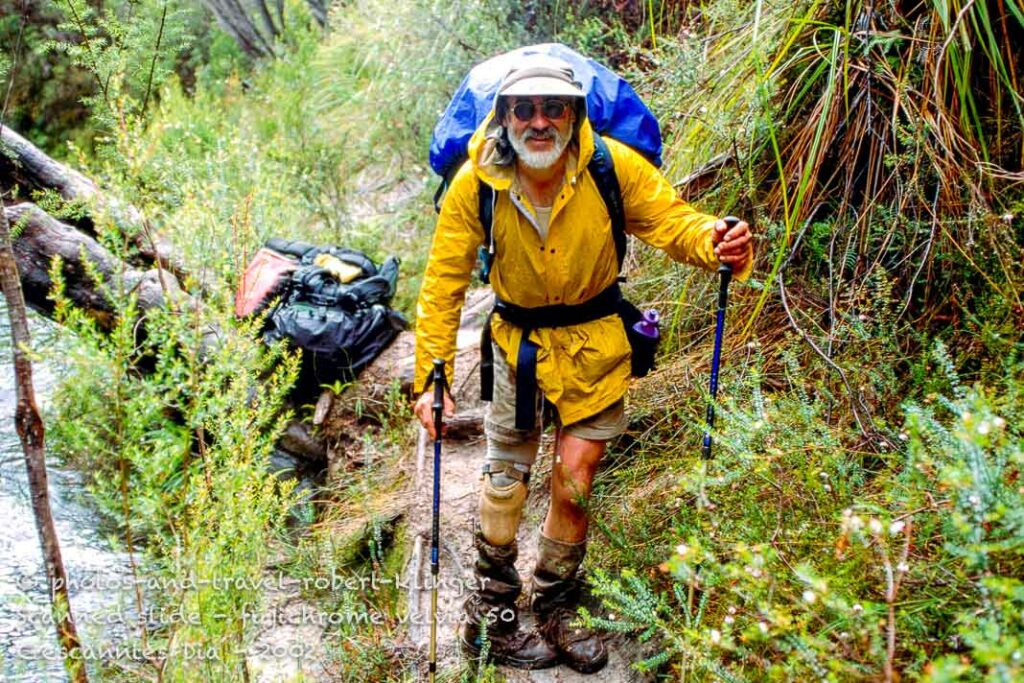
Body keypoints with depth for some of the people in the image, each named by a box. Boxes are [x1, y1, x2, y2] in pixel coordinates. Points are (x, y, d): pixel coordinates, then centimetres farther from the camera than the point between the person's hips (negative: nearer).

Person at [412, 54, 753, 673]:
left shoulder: (614, 167, -18)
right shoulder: (475, 184, -17)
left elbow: (671, 221, -14)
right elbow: (444, 284, -12)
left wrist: (713, 240, -39)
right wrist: (432, 376, -15)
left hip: (595, 341, 0)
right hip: (520, 339, 0)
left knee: (575, 478, 3)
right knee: (506, 476, 7)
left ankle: (555, 610, 27)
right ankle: (491, 611, 27)